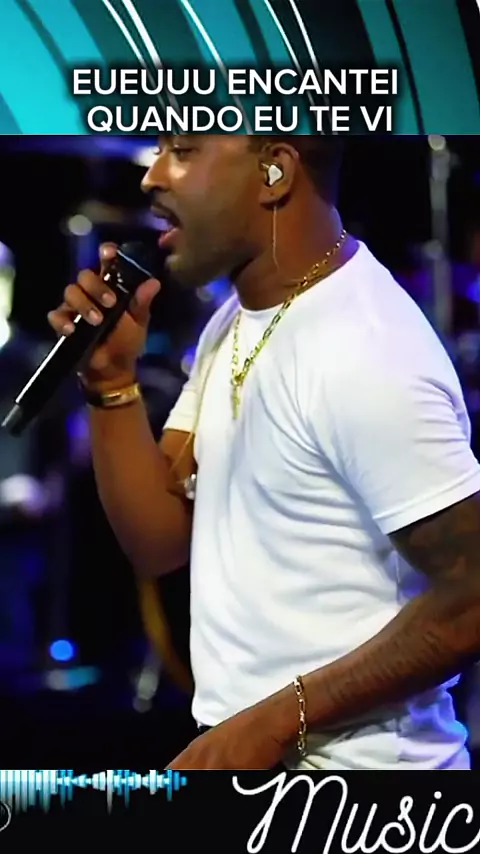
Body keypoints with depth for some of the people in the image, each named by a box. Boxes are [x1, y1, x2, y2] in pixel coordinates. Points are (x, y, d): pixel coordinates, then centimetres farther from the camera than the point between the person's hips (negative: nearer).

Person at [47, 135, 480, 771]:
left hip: (344, 759, -8)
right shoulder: (235, 324, 8)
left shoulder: (364, 352, -21)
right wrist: (111, 377, -5)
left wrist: (277, 718, -22)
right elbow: (160, 541, 7)